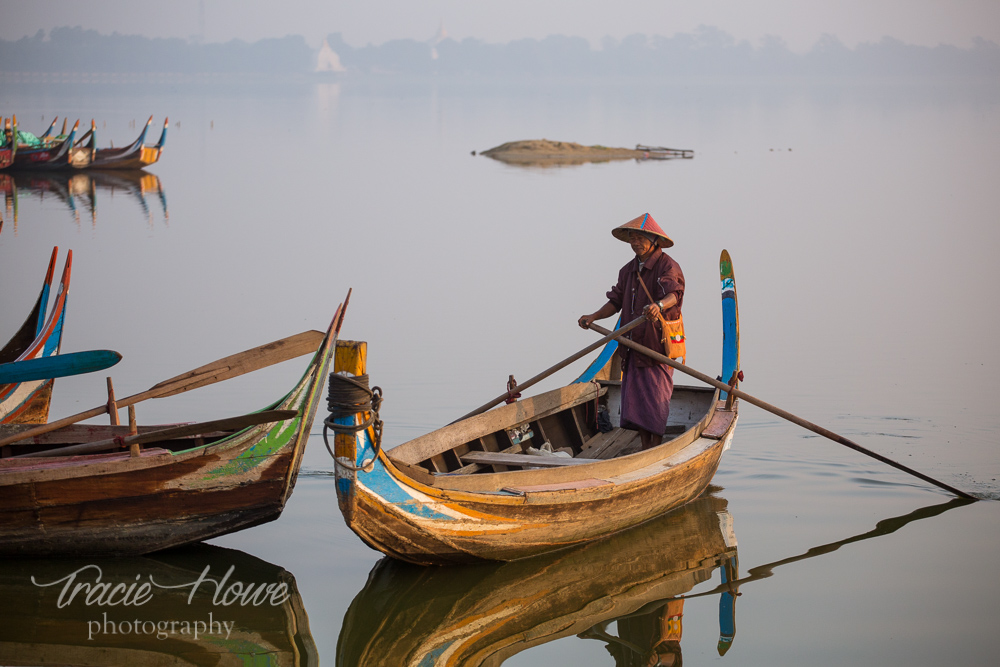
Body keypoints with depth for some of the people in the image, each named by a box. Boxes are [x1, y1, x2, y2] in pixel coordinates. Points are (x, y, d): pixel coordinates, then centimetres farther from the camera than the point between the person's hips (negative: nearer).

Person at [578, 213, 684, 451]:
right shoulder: (628, 270, 16)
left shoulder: (668, 266, -9)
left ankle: (656, 449, 0)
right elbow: (616, 301, 16)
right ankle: (644, 449, 12)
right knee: (635, 396, 5)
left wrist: (659, 306, -49)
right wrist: (594, 317, 1)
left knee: (655, 398, -6)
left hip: (659, 343, -7)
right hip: (634, 343, 7)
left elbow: (672, 293, -27)